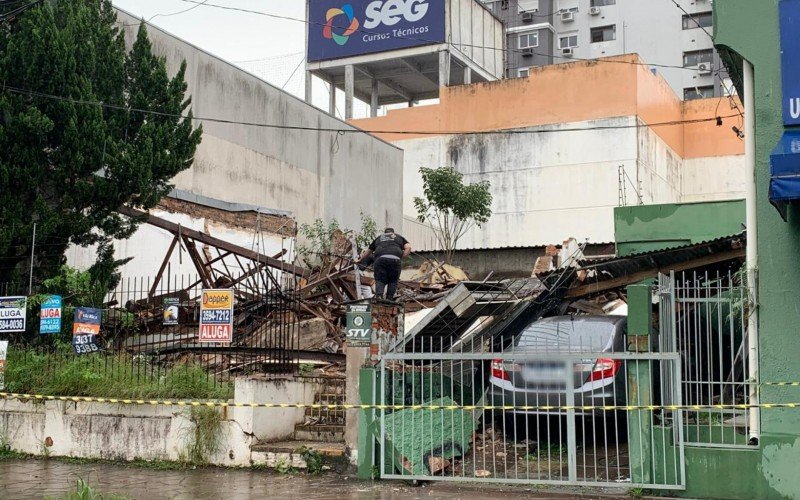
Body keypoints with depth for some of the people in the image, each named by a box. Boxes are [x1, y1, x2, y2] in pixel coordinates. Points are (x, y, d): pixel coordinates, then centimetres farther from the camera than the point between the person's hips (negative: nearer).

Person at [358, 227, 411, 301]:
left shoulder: (379, 238, 34)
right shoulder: (399, 237, 31)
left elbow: (367, 252, 43)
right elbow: (408, 247, 12)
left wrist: (360, 260, 58)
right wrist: (401, 258, 12)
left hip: (380, 258, 1)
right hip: (395, 259, -1)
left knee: (380, 280, 5)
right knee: (393, 281, 11)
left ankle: (378, 296, -16)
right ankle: (389, 299, 0)